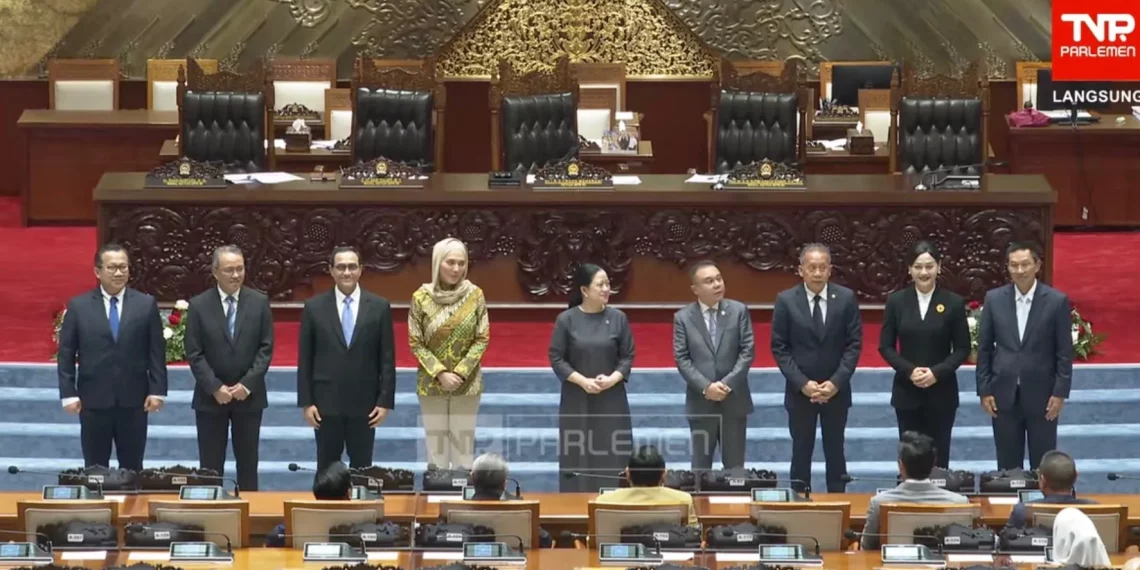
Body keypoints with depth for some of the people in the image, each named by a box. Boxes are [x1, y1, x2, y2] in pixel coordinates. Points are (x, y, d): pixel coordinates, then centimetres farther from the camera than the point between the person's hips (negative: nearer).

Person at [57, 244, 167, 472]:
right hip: (93, 401, 0)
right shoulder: (78, 306, 2)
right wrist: (68, 394, -5)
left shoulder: (146, 304, 4)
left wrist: (157, 391, -3)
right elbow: (66, 354, 2)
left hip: (133, 401, 0)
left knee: (132, 469, 6)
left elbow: (156, 351, 4)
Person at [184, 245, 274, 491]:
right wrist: (215, 387, -13)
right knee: (210, 466, 2)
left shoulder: (259, 302, 2)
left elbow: (266, 348, -1)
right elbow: (194, 353, -4)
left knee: (247, 462, 6)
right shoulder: (199, 305, -2)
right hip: (210, 397, -1)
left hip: (249, 395, 1)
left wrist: (247, 384, -11)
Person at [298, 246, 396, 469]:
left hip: (364, 403, 0)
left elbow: (387, 358, 2)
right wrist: (306, 402, -2)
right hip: (326, 402, 0)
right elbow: (305, 359, 3)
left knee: (361, 469, 6)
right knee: (327, 470, 7)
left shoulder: (379, 307, 2)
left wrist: (385, 400, -3)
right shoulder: (314, 307, 2)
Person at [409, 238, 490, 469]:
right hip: (432, 383, 0)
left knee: (464, 446, 3)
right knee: (436, 447, 2)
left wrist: (460, 373, -12)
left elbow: (482, 339, -1)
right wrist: (441, 374, -14)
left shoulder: (475, 295, -3)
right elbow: (416, 344, -3)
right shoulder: (421, 297, -6)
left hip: (467, 383, 0)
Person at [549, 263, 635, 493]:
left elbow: (628, 356, 4)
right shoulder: (566, 319, -4)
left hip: (611, 399, 1)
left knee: (612, 457, -1)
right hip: (576, 399, -1)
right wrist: (582, 381, -14)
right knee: (577, 458, 0)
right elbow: (556, 358, -3)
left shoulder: (618, 318, 0)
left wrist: (612, 379, -13)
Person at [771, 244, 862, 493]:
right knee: (801, 452, 6)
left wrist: (836, 382, -12)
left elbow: (854, 344, -2)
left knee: (835, 452, 8)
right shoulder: (786, 300, -5)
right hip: (800, 391, -1)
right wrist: (802, 383, -13)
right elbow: (779, 348, -4)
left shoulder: (846, 298, -2)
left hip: (836, 390, 1)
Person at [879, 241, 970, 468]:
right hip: (907, 391, 1)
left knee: (939, 458, 1)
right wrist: (909, 371, -13)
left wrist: (937, 372, -14)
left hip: (941, 392, -1)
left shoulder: (953, 303, -2)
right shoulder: (896, 301, 1)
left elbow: (963, 348, 0)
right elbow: (885, 346, 3)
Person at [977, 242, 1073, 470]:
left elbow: (1064, 352, -3)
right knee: (1007, 465, 7)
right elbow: (984, 348, 5)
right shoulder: (994, 299, 1)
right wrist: (984, 390, 1)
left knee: (1043, 465, 4)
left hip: (1042, 395, -2)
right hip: (1004, 394, 2)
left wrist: (1060, 393, -7)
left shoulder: (1057, 301, -5)